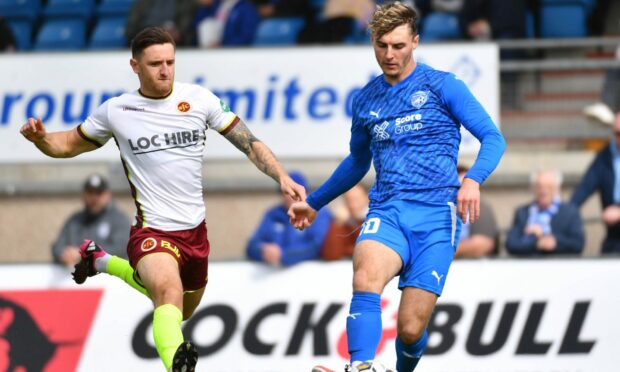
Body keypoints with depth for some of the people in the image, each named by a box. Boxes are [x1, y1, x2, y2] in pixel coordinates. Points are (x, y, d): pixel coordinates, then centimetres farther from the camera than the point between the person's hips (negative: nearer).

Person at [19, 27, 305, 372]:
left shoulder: (199, 98, -3)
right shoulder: (115, 111, -4)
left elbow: (248, 142, 0)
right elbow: (71, 144, 11)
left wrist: (283, 178, -12)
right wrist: (41, 138, -10)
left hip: (195, 228, 4)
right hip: (152, 231, -4)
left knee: (181, 311, 25)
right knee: (169, 293, -35)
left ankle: (105, 262, 43)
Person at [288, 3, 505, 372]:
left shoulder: (443, 86, 3)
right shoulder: (366, 100, 16)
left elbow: (493, 138, -3)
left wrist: (473, 180, -22)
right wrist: (314, 203, 41)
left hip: (436, 215, -3)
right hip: (386, 212, 3)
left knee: (411, 329, -10)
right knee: (366, 279, -32)